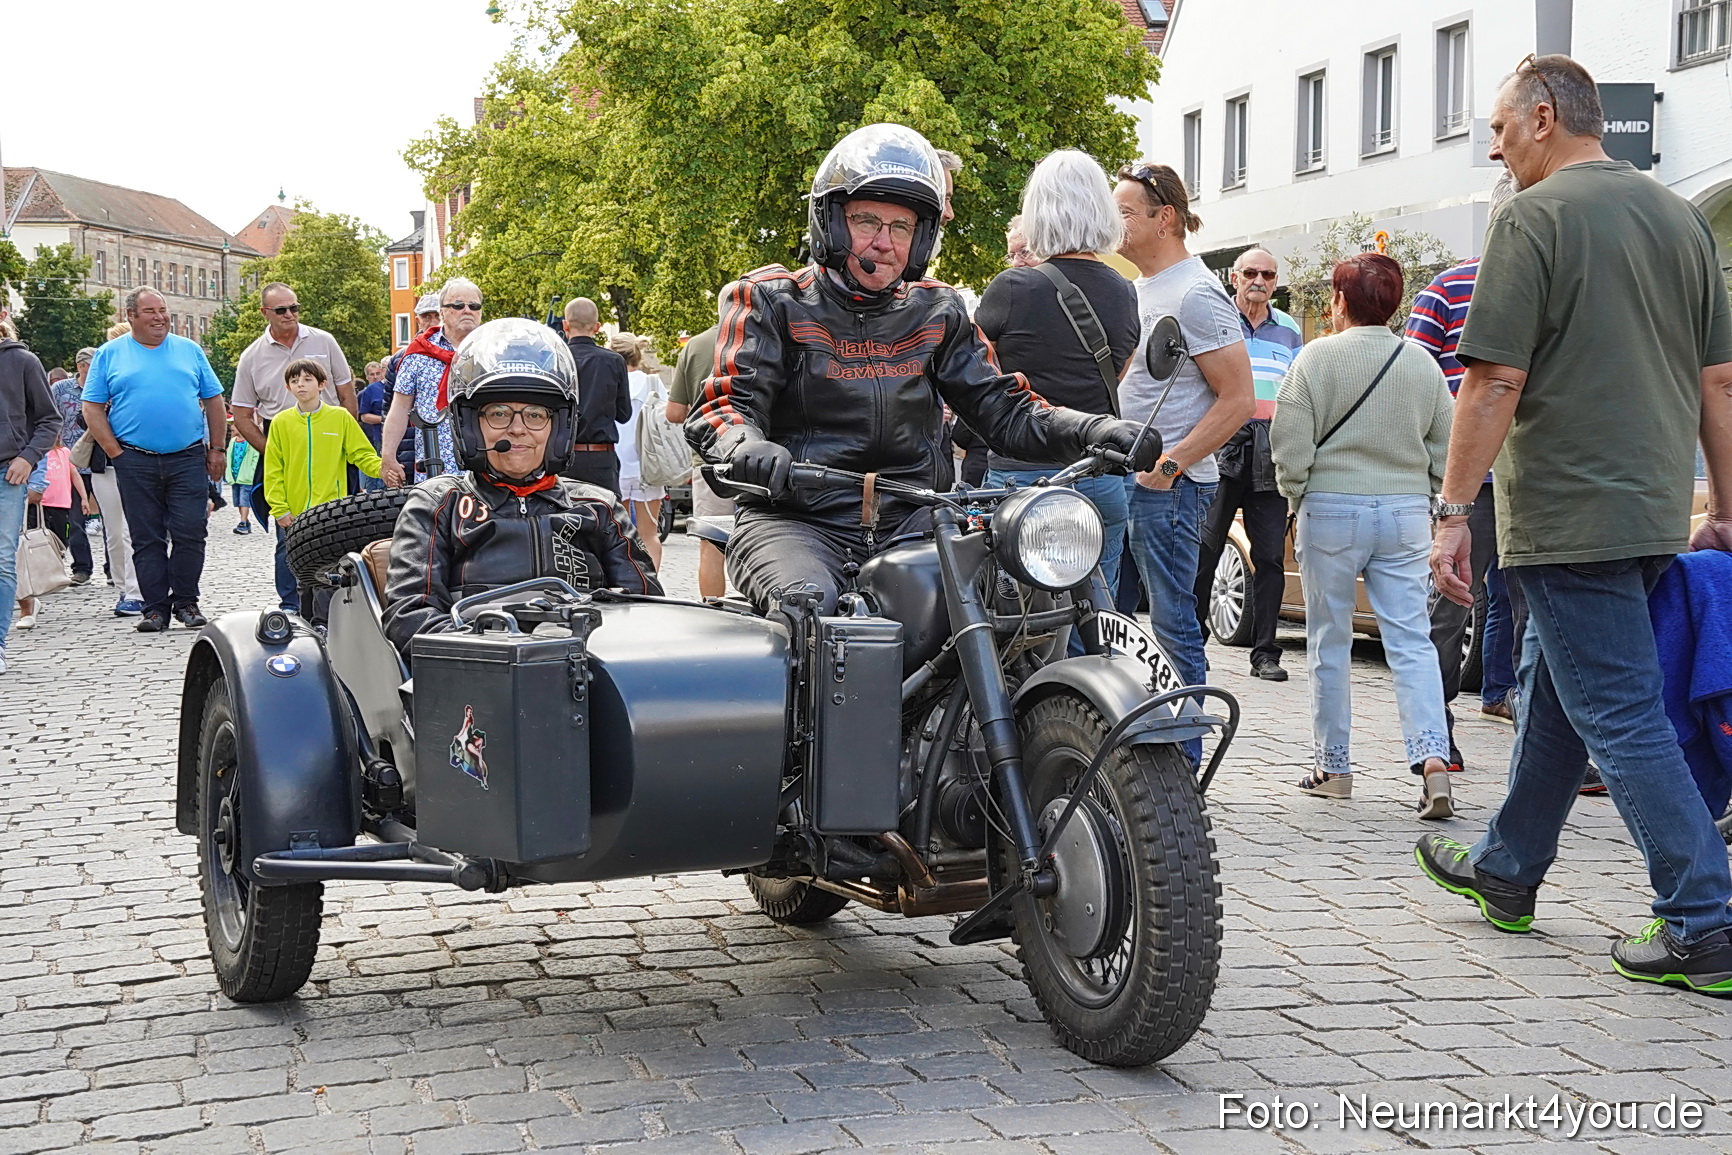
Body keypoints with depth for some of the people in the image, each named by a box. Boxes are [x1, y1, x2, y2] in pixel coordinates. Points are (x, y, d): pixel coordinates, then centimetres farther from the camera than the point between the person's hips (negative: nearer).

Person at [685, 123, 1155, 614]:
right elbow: (724, 406, -5)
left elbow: (1002, 409, 12)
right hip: (795, 518, -3)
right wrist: (745, 445, -31)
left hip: (913, 521, 4)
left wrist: (1098, 430, -6)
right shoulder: (770, 301, 5)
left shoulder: (938, 312, 16)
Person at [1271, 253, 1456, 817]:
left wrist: (1298, 497, 6)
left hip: (1332, 510, -3)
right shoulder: (1423, 364, 6)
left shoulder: (1317, 357, -6)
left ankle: (1332, 766, 15)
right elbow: (1446, 447, 9)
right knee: (1411, 640, 2)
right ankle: (1432, 756, -13)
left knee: (1330, 642, 8)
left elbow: (1290, 443, -9)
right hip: (1406, 514, 3)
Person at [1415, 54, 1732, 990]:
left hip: (1570, 516, -8)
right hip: (1657, 511, 8)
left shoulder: (1534, 217, -10)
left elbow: (1496, 381, -16)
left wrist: (1454, 510, -12)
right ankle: (1505, 873, 33)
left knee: (1619, 714, -4)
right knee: (1551, 690, 20)